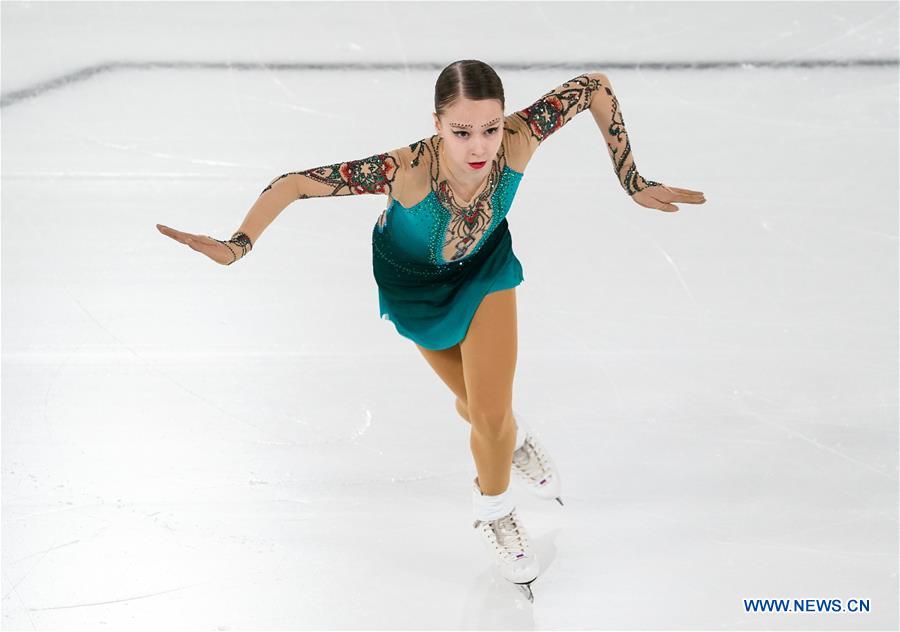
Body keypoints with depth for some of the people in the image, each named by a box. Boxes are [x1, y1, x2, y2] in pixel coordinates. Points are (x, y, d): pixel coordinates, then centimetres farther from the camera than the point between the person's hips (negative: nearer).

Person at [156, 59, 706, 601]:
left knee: (491, 413, -2)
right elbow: (294, 183, -41)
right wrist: (238, 244, -55)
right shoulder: (407, 170, -46)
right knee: (478, 406, 18)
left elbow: (595, 85, -24)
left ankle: (494, 509, 34)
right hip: (413, 279, -1)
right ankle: (512, 437, 58)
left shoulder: (517, 141, -39)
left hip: (484, 265, 1)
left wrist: (631, 180, -23)